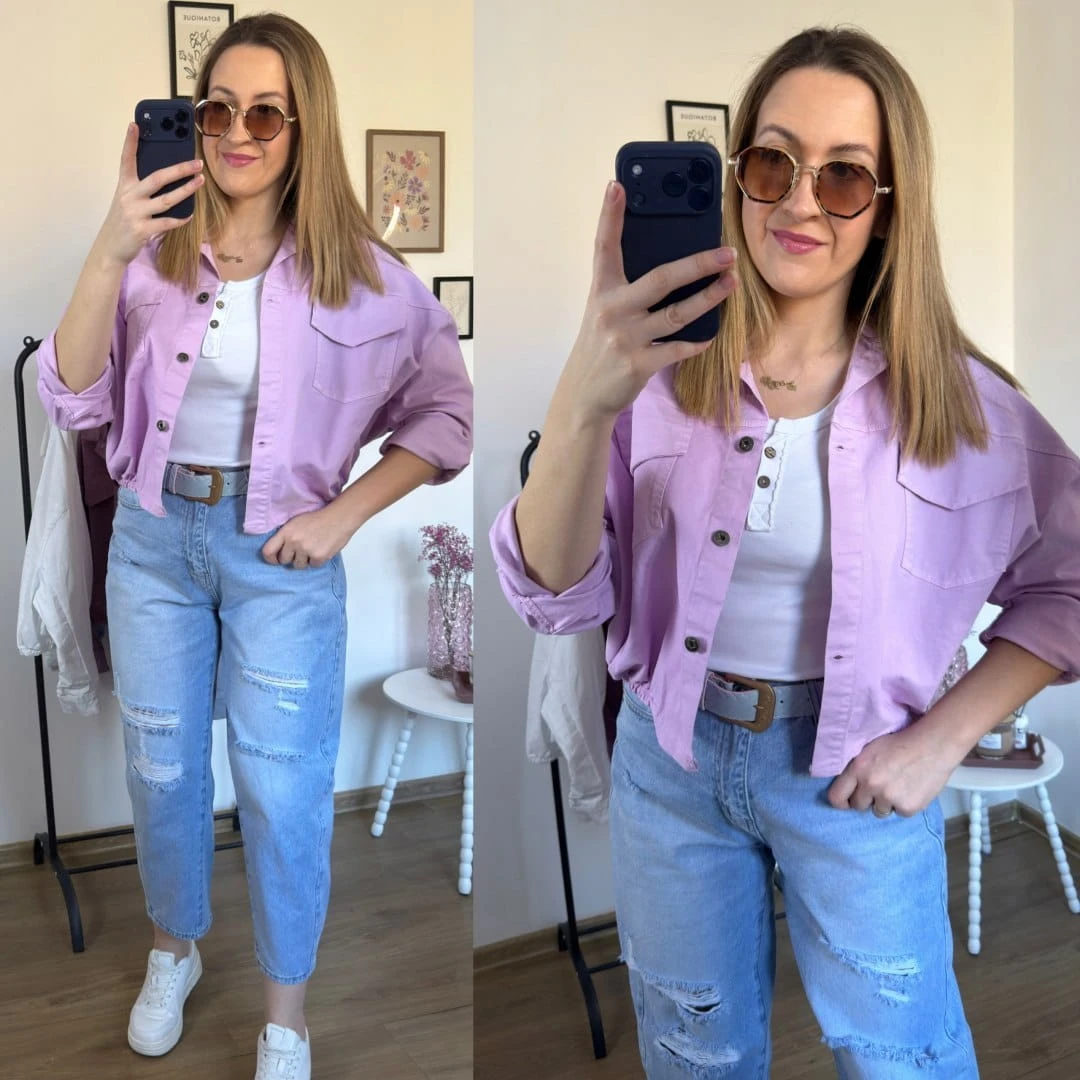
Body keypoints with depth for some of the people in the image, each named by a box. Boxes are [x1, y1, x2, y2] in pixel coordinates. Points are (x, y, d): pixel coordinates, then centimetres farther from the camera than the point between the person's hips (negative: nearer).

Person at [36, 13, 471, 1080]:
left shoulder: (357, 269, -10)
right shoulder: (155, 249, -5)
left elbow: (443, 413, -3)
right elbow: (72, 400, -9)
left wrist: (343, 513, -13)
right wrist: (105, 256, -23)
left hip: (282, 552, -2)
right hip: (154, 536, 2)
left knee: (282, 788, 7)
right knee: (161, 765, 17)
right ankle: (173, 951, 44)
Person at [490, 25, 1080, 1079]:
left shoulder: (954, 397, -10)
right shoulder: (660, 364, -12)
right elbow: (556, 599, -18)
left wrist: (941, 738, -10)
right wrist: (581, 408, -36)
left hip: (857, 770, 0)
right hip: (671, 754, 1)